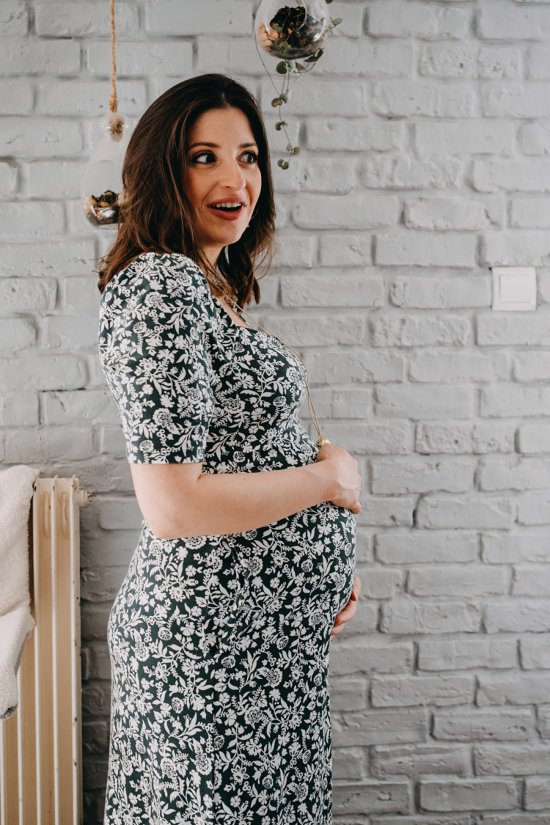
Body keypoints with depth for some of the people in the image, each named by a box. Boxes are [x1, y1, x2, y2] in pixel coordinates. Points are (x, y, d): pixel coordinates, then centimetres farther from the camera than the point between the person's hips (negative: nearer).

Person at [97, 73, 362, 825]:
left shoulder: (211, 286, 11)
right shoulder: (159, 285, -19)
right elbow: (175, 506, -27)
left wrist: (327, 559, 9)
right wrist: (330, 476, -14)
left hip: (268, 622, 9)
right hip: (217, 633, -9)